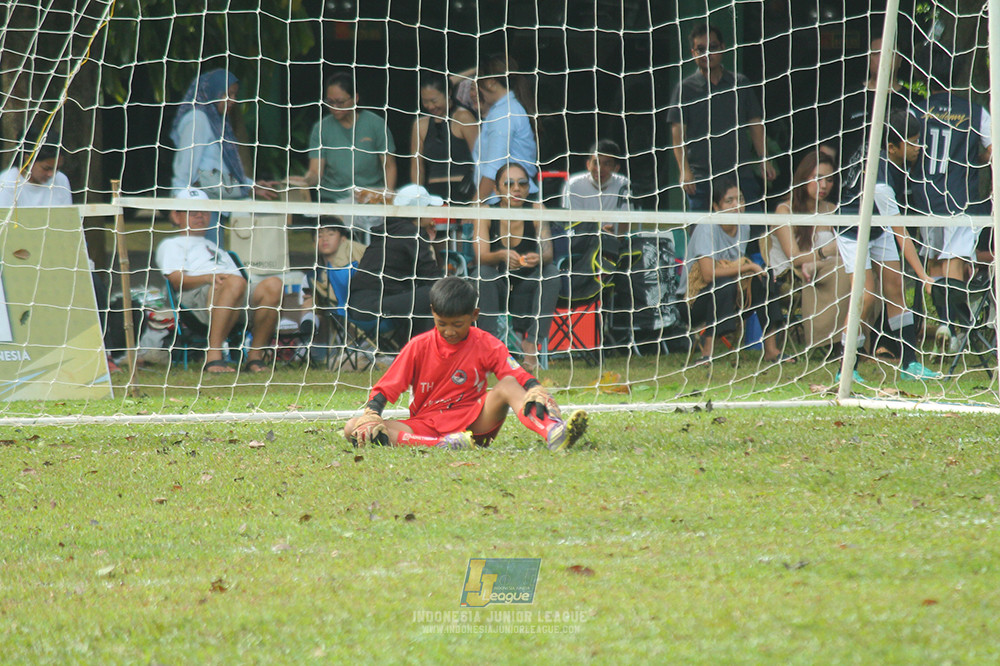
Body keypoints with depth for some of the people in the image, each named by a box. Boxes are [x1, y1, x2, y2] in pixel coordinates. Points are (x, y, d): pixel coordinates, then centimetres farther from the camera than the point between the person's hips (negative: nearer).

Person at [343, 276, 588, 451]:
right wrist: (371, 415, -19)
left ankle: (553, 433, -53)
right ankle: (442, 446, -45)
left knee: (507, 386, -25)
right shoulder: (418, 347, 2)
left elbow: (520, 377, -7)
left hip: (472, 423, 0)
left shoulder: (487, 346, 2)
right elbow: (384, 388, 1)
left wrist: (536, 391, -30)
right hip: (424, 427, 0)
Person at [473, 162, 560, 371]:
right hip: (495, 286, -1)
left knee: (551, 272, -26)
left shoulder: (536, 211, -6)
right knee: (484, 273, -32)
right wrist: (502, 256, -43)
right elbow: (481, 256, -20)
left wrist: (539, 258, -41)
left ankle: (531, 342, -27)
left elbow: (548, 252, -16)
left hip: (526, 287, 1)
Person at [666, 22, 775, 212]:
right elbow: (678, 132, -1)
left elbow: (755, 125, 15)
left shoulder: (741, 84, 12)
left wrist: (764, 160, 3)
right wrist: (684, 170, -14)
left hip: (741, 174, 2)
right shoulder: (685, 88, 4)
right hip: (701, 179, -2)